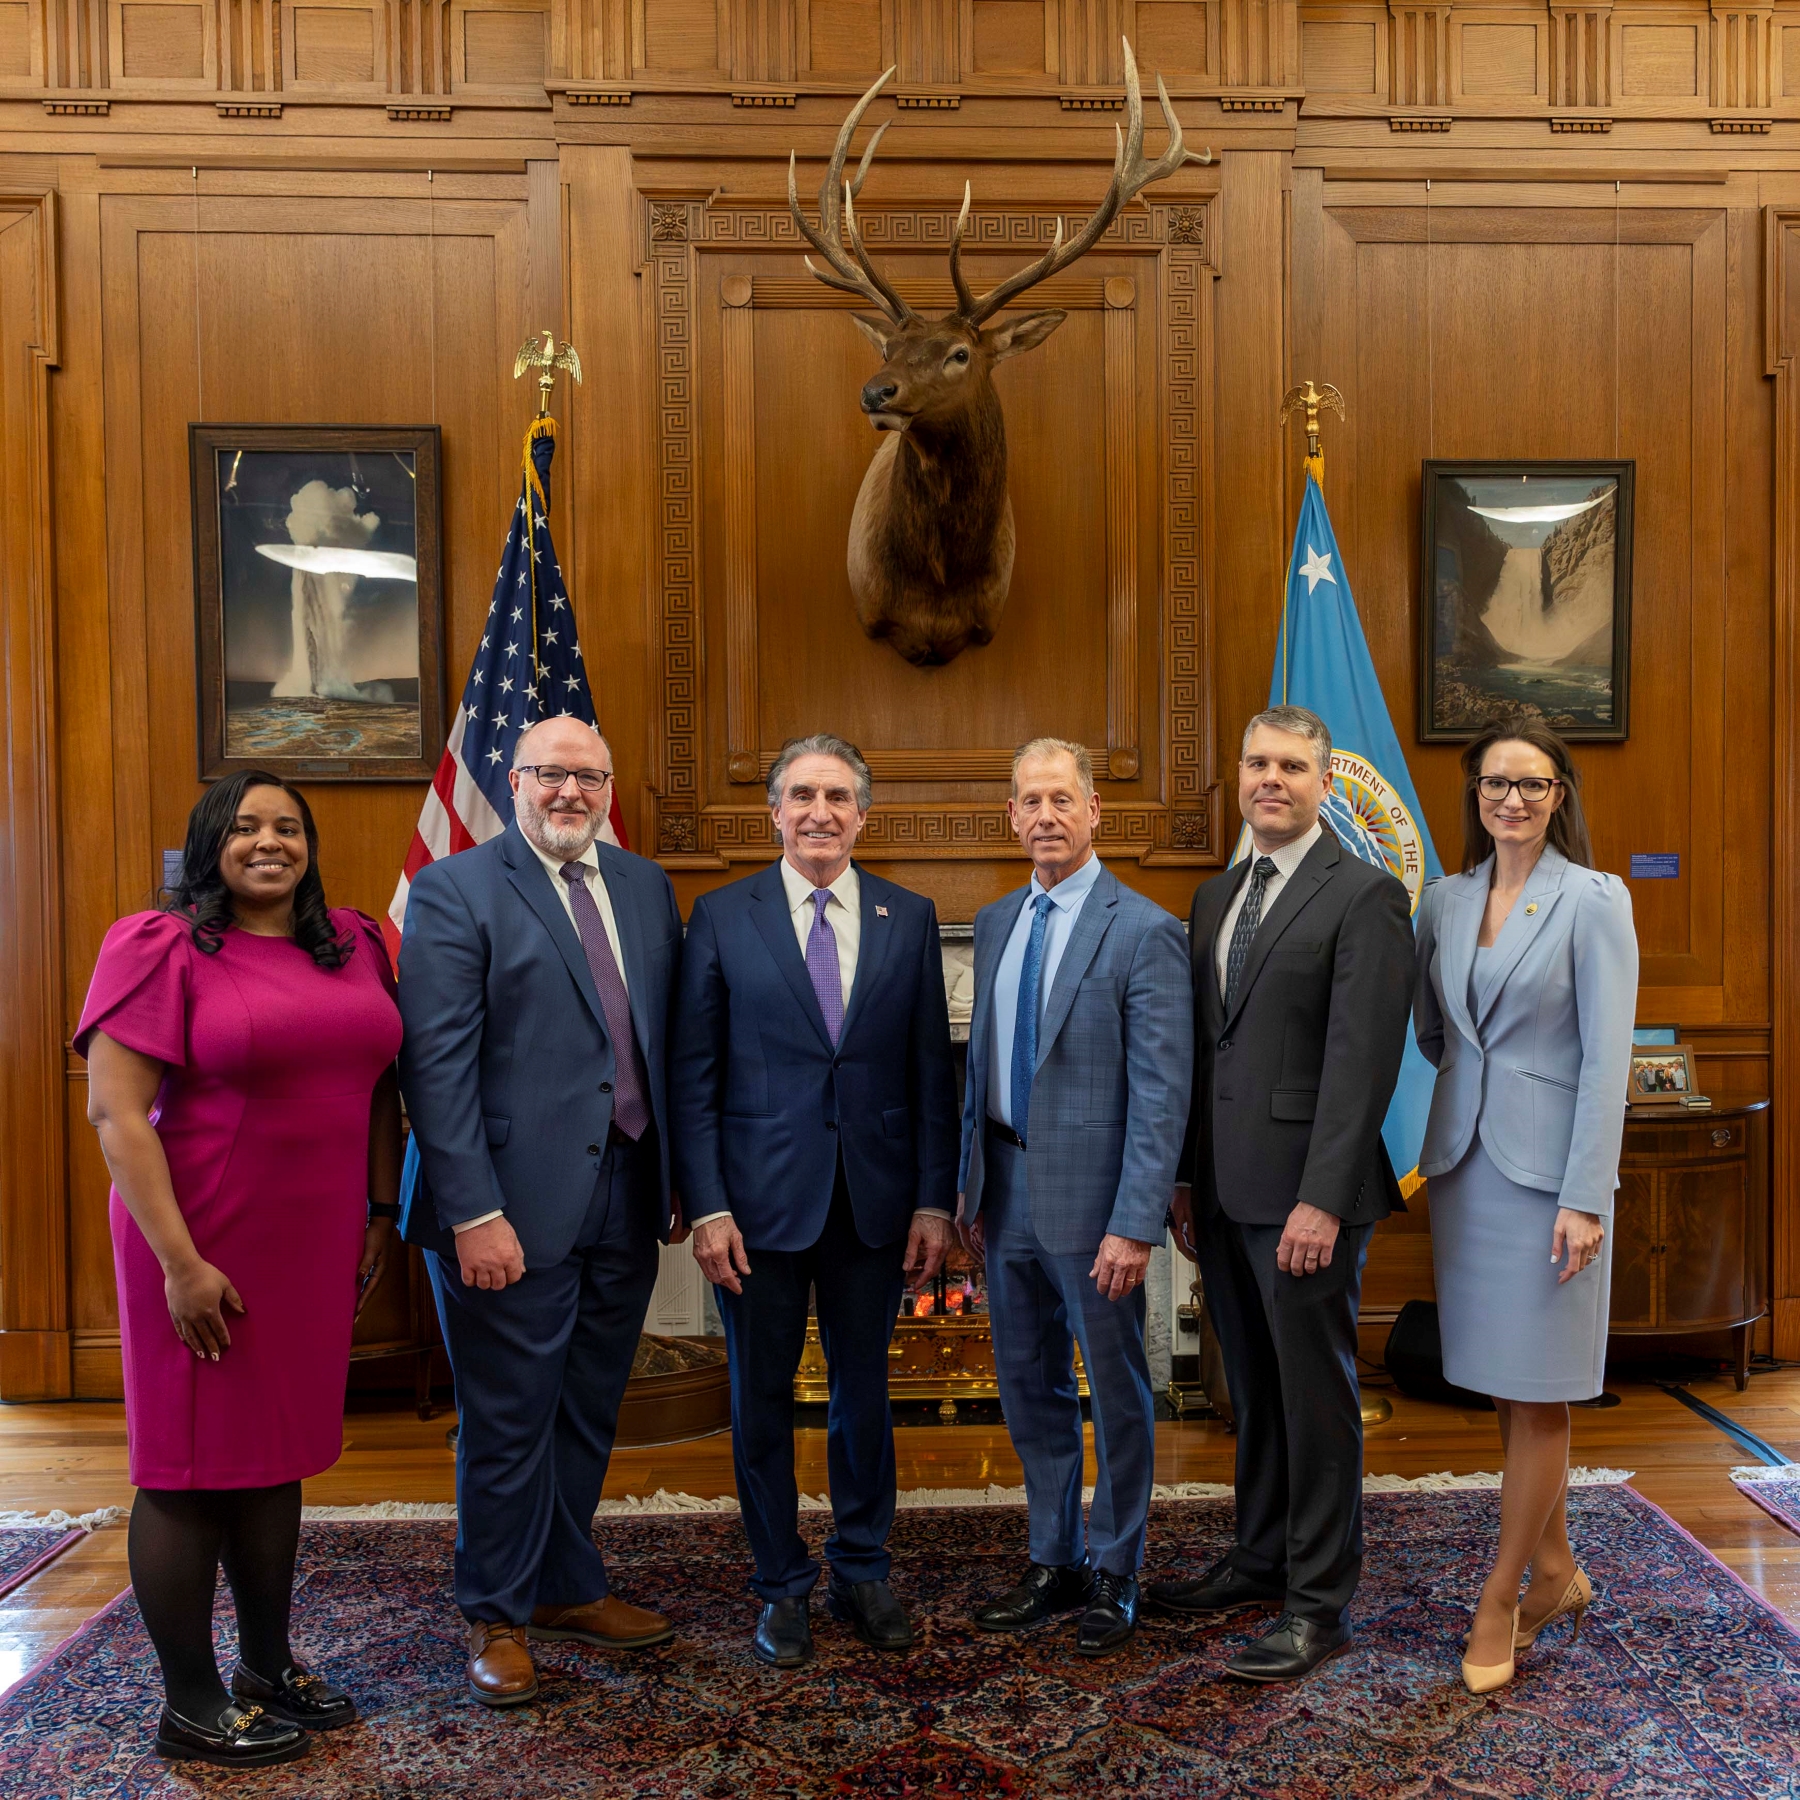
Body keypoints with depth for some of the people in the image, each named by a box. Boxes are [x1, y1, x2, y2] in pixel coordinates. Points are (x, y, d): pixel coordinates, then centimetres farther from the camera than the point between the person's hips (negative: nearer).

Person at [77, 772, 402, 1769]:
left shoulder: (354, 942, 6)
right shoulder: (161, 948, -10)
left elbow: (378, 1083, 13)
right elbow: (114, 1112, -14)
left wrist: (382, 1213, 10)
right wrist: (180, 1261, -17)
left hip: (317, 1248, 6)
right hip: (205, 1248, -5)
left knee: (276, 1455, 17)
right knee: (190, 1468, 8)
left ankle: (268, 1666, 34)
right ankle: (190, 1705, 23)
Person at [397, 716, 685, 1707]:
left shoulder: (646, 886, 11)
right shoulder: (454, 891, -7)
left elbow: (667, 1039, 11)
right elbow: (435, 1063, -13)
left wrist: (681, 1177, 7)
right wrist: (473, 1213, -18)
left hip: (626, 1198, 6)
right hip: (515, 1207, -5)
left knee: (588, 1414, 18)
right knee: (508, 1422, 7)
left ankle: (570, 1588, 36)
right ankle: (498, 1617, 27)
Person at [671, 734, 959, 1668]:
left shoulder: (910, 918, 4)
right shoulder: (722, 916, -1)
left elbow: (932, 1068, 4)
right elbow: (693, 1073, -2)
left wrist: (934, 1198, -1)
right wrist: (707, 1206, -9)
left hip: (875, 1198, 2)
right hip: (762, 1197, -1)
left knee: (864, 1387, 14)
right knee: (761, 1396, 9)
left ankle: (861, 1572, 33)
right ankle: (783, 1587, 28)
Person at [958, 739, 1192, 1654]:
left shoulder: (1145, 933, -13)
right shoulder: (995, 924, 8)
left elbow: (1161, 1093, -16)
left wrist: (1135, 1224, -19)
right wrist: (971, 1186, 11)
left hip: (1091, 1197, -6)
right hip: (1008, 1192, 6)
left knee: (1116, 1392, 10)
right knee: (1029, 1387, 17)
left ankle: (1113, 1575, 28)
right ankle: (1054, 1562, 34)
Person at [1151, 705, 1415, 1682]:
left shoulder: (1364, 895, -10)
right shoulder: (1215, 894, 14)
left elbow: (1362, 1059, -16)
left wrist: (1324, 1200, -20)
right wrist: (1187, 1178, 12)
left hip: (1305, 1194, -7)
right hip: (1225, 1192, 7)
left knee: (1315, 1393, 5)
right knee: (1252, 1389, 18)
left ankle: (1319, 1602, 18)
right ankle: (1261, 1558, 33)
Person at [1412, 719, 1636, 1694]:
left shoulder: (1593, 900, -7)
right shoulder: (1443, 901, 7)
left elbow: (1607, 1056, -11)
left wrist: (1584, 1197, -15)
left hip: (1547, 1164, -5)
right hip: (1464, 1160, 5)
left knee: (1538, 1391, 3)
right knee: (1504, 1383, 12)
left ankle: (1499, 1599, 15)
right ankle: (1555, 1571, 29)